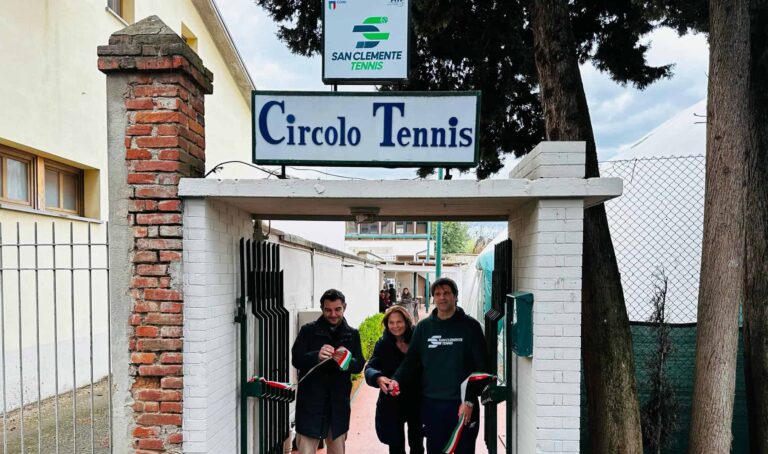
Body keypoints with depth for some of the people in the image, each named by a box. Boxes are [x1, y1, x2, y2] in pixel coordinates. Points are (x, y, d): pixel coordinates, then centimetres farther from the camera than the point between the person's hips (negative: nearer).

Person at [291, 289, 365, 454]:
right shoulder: (308, 330, -1)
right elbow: (296, 360, -7)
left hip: (339, 402, 3)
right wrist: (316, 356, -27)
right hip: (310, 401, -3)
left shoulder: (352, 334, 7)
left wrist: (347, 361, -21)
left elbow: (359, 365, 2)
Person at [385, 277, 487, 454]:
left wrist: (470, 401, -11)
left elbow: (480, 367, -5)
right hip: (432, 404, 2)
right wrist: (397, 380, -11)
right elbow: (411, 360, 7)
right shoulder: (423, 327, 7)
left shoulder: (470, 326, -2)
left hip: (463, 405, -2)